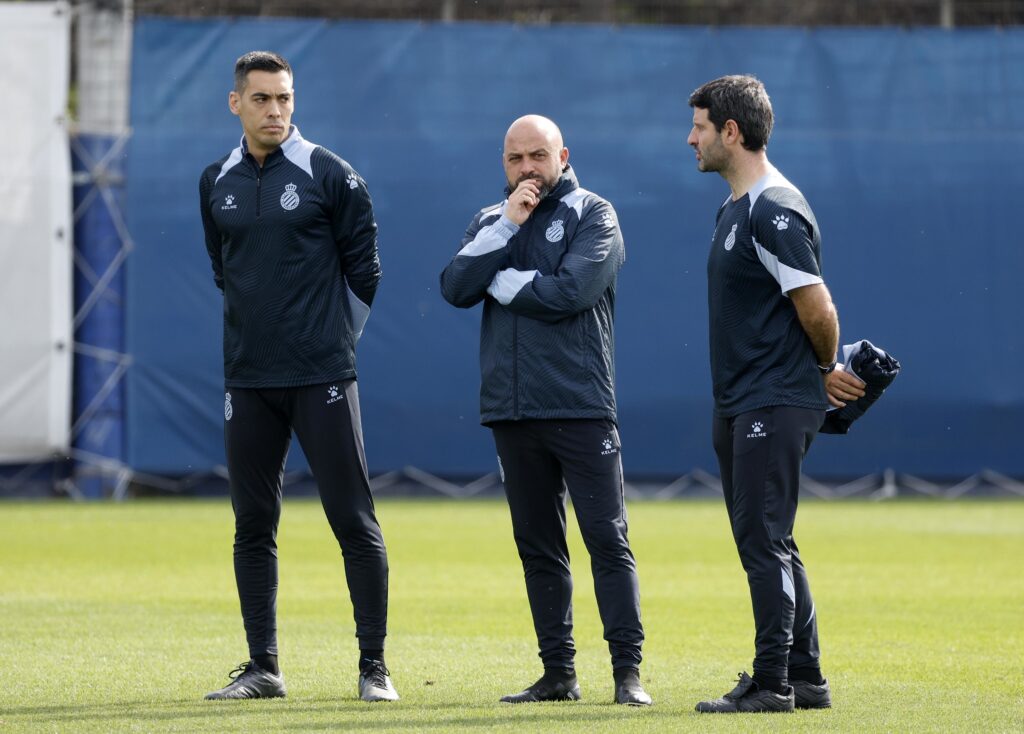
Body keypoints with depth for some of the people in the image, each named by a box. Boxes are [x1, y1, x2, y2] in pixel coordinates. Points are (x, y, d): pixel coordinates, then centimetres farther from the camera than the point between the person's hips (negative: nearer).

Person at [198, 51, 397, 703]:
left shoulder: (330, 176, -3)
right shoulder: (217, 184, 10)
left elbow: (363, 268, 3)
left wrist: (334, 339, 5)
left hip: (323, 378, -4)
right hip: (248, 380, 4)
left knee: (354, 521, -5)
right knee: (253, 526, 6)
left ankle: (374, 666, -1)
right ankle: (263, 668, 13)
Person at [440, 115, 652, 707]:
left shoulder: (593, 215, 1)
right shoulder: (490, 221, 16)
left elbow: (567, 292, -15)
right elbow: (456, 289, -1)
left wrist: (498, 281, -2)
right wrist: (507, 226, -7)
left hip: (581, 407, -5)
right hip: (512, 412, 5)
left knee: (607, 539, -8)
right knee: (538, 546, 8)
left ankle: (628, 671, -8)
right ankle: (559, 673, 13)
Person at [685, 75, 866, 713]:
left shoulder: (774, 212, -17)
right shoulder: (737, 209, 15)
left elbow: (818, 311, -19)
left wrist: (824, 370, -2)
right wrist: (821, 374, 14)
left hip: (775, 406, -10)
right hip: (740, 407, 10)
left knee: (765, 545, -9)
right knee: (766, 546, 13)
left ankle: (773, 685, -7)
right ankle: (806, 680, 19)